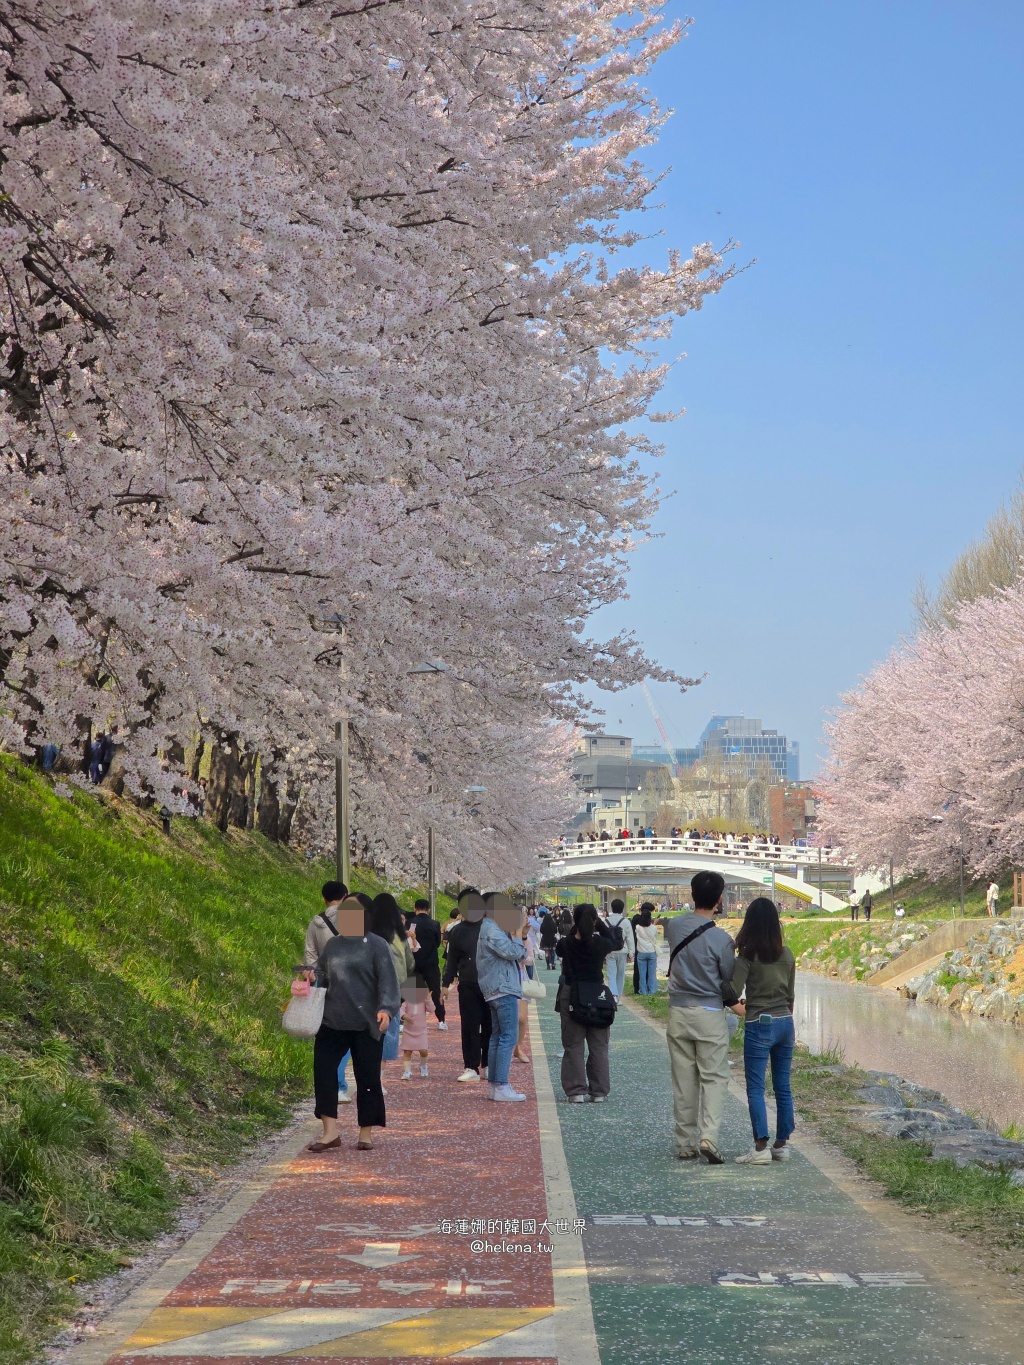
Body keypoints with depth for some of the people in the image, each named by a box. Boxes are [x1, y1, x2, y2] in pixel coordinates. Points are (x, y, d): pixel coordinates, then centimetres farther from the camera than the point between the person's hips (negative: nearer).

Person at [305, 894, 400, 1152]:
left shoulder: (376, 946, -5)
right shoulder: (332, 944, 11)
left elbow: (387, 981, -12)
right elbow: (322, 974, 20)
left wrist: (386, 1009, -27)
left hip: (366, 1025, -5)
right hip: (333, 1022, 5)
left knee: (367, 1077, 3)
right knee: (323, 1070, -5)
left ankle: (366, 1133, 16)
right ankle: (330, 1132, 0)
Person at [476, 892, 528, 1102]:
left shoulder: (492, 928, 20)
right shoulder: (492, 930, -13)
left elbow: (518, 956, 20)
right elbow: (512, 952, -22)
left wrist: (513, 935, 6)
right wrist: (517, 936, -3)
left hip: (495, 990, 11)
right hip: (503, 990, -11)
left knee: (497, 1036, 12)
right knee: (508, 1037, -11)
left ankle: (495, 1085, 14)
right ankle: (501, 1086, -14)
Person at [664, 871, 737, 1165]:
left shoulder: (675, 927, -1)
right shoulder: (721, 939, -14)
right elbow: (730, 983, -4)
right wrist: (730, 1001, 18)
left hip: (678, 1011, 4)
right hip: (710, 1014, -4)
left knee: (683, 1080, 9)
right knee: (714, 1078, 1)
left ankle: (685, 1144, 12)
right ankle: (709, 1137, -14)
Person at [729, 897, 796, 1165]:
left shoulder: (748, 956, -12)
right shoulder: (787, 955, 4)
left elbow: (733, 992, -16)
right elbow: (791, 995, 12)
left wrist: (739, 1009, 6)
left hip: (759, 1025, -5)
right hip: (785, 1023, 6)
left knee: (755, 1088, -3)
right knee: (783, 1086, 11)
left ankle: (761, 1147, -11)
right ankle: (782, 1144, 16)